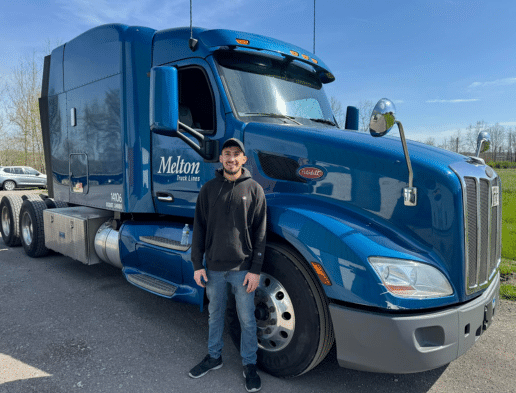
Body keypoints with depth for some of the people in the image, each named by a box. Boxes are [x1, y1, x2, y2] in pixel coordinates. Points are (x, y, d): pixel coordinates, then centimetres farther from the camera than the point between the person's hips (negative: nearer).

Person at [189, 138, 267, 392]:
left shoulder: (254, 190, -4)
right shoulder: (209, 189, 2)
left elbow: (260, 233, -4)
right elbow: (199, 228, 4)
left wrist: (255, 269, -7)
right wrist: (197, 265, 1)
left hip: (242, 268, -2)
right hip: (214, 267, 3)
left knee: (247, 319, 9)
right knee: (215, 314, 19)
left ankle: (249, 365, 29)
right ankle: (214, 356, 39)